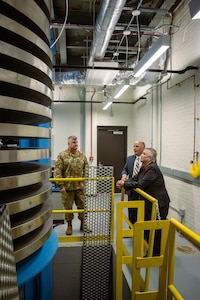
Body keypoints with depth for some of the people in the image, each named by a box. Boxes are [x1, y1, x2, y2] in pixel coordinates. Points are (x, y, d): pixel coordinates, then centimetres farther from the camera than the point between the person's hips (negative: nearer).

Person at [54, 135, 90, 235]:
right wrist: (61, 185, -13)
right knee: (68, 207, 9)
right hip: (67, 187, -3)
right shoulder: (62, 155, -5)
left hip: (80, 187, 3)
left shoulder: (82, 155, 7)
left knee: (82, 206, 9)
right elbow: (57, 171, -9)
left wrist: (84, 182, -3)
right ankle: (69, 225, 27)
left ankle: (83, 225, 26)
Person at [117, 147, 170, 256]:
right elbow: (135, 179, 5)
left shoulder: (152, 169, -24)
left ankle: (156, 252, 22)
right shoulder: (144, 167, 6)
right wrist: (123, 182, -12)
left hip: (158, 203, -9)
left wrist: (124, 184, -20)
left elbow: (141, 184, -28)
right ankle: (150, 248, 38)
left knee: (156, 229, 6)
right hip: (149, 202, 10)